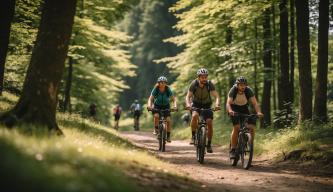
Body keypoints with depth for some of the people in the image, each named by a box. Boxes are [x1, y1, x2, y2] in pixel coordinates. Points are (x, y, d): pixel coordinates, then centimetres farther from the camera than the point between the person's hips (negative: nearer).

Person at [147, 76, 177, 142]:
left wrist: (175, 106, -41)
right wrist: (149, 105, -44)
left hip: (166, 106, 0)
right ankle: (156, 129, -7)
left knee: (168, 120, -17)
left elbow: (173, 99, -21)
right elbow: (150, 98, -24)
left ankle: (168, 136, -4)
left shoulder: (168, 89, -19)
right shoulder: (156, 89, -20)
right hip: (157, 106, 0)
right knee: (156, 116, -31)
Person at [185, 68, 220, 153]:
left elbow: (216, 96, -25)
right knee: (195, 115, -33)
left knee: (209, 123, -15)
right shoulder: (194, 84, -19)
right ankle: (193, 136, -18)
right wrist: (188, 104, -42)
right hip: (196, 104, -1)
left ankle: (209, 144, 0)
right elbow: (188, 96, -21)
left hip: (207, 105, 1)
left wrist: (217, 104, -45)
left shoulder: (210, 84, -19)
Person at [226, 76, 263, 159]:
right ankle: (232, 150, -17)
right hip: (234, 109, -3)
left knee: (251, 127, -17)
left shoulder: (249, 91, -22)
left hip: (244, 108, 3)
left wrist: (258, 112, -47)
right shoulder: (233, 90, -26)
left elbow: (255, 103, -28)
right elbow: (228, 103, -36)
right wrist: (230, 111, -57)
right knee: (236, 127, -24)